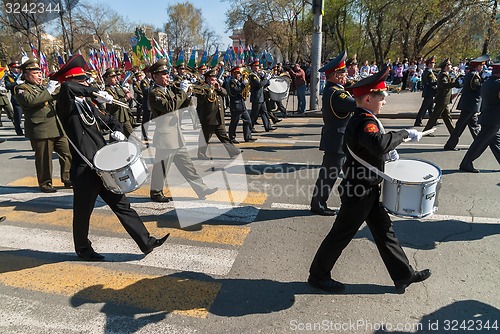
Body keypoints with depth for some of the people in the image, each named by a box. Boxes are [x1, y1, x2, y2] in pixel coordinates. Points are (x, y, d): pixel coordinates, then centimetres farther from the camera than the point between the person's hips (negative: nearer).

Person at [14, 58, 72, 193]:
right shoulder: (21, 89, -2)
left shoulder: (43, 87, 22)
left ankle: (67, 180, 17)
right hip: (41, 130, -7)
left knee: (67, 154, 6)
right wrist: (48, 91, -21)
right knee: (44, 159, 1)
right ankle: (45, 184, 14)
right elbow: (30, 101, -23)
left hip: (58, 128, 7)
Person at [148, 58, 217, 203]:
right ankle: (156, 193, 23)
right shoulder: (154, 93, -13)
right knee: (161, 168, 5)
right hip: (165, 138, -8)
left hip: (177, 137, 8)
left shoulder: (170, 89, 13)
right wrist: (183, 91, -21)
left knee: (187, 165, 12)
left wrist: (186, 90, 1)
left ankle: (202, 190, 16)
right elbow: (169, 106, -29)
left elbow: (184, 104, 18)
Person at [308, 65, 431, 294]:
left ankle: (403, 275, 35)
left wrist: (387, 151, 10)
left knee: (384, 230, 19)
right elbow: (379, 144, -45)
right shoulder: (364, 122, -24)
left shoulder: (362, 119, 8)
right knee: (342, 234, 4)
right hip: (358, 192, -10)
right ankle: (318, 275, 22)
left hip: (368, 190, 10)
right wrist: (405, 134, -30)